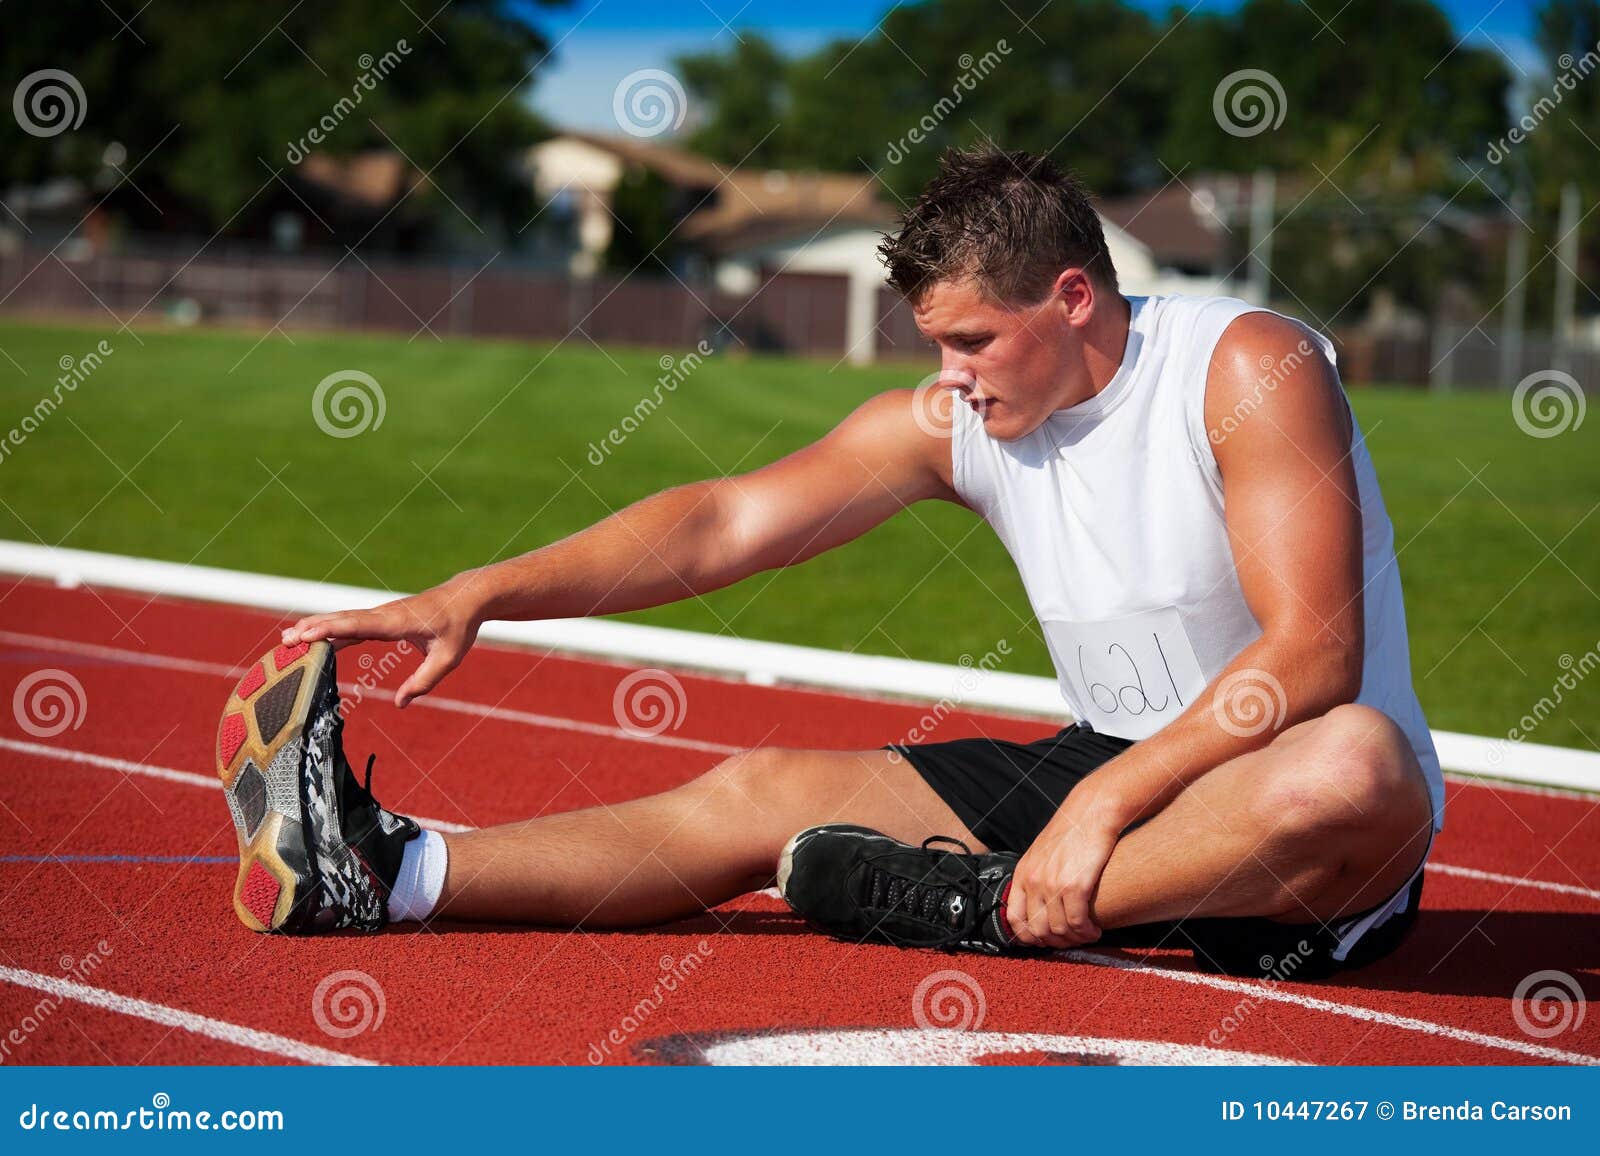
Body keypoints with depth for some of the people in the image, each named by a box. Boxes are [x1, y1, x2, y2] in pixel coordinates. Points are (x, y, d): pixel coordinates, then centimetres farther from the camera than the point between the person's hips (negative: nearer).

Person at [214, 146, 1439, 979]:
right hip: (1111, 773, 5)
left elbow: (1313, 652, -23)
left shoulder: (1248, 369, -16)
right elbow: (728, 522, -1)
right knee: (762, 791, -7)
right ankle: (370, 873, -16)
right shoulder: (947, 425, 3)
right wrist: (479, 595, -11)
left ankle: (985, 909, -32)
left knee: (1356, 766, -42)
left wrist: (1107, 801, -30)